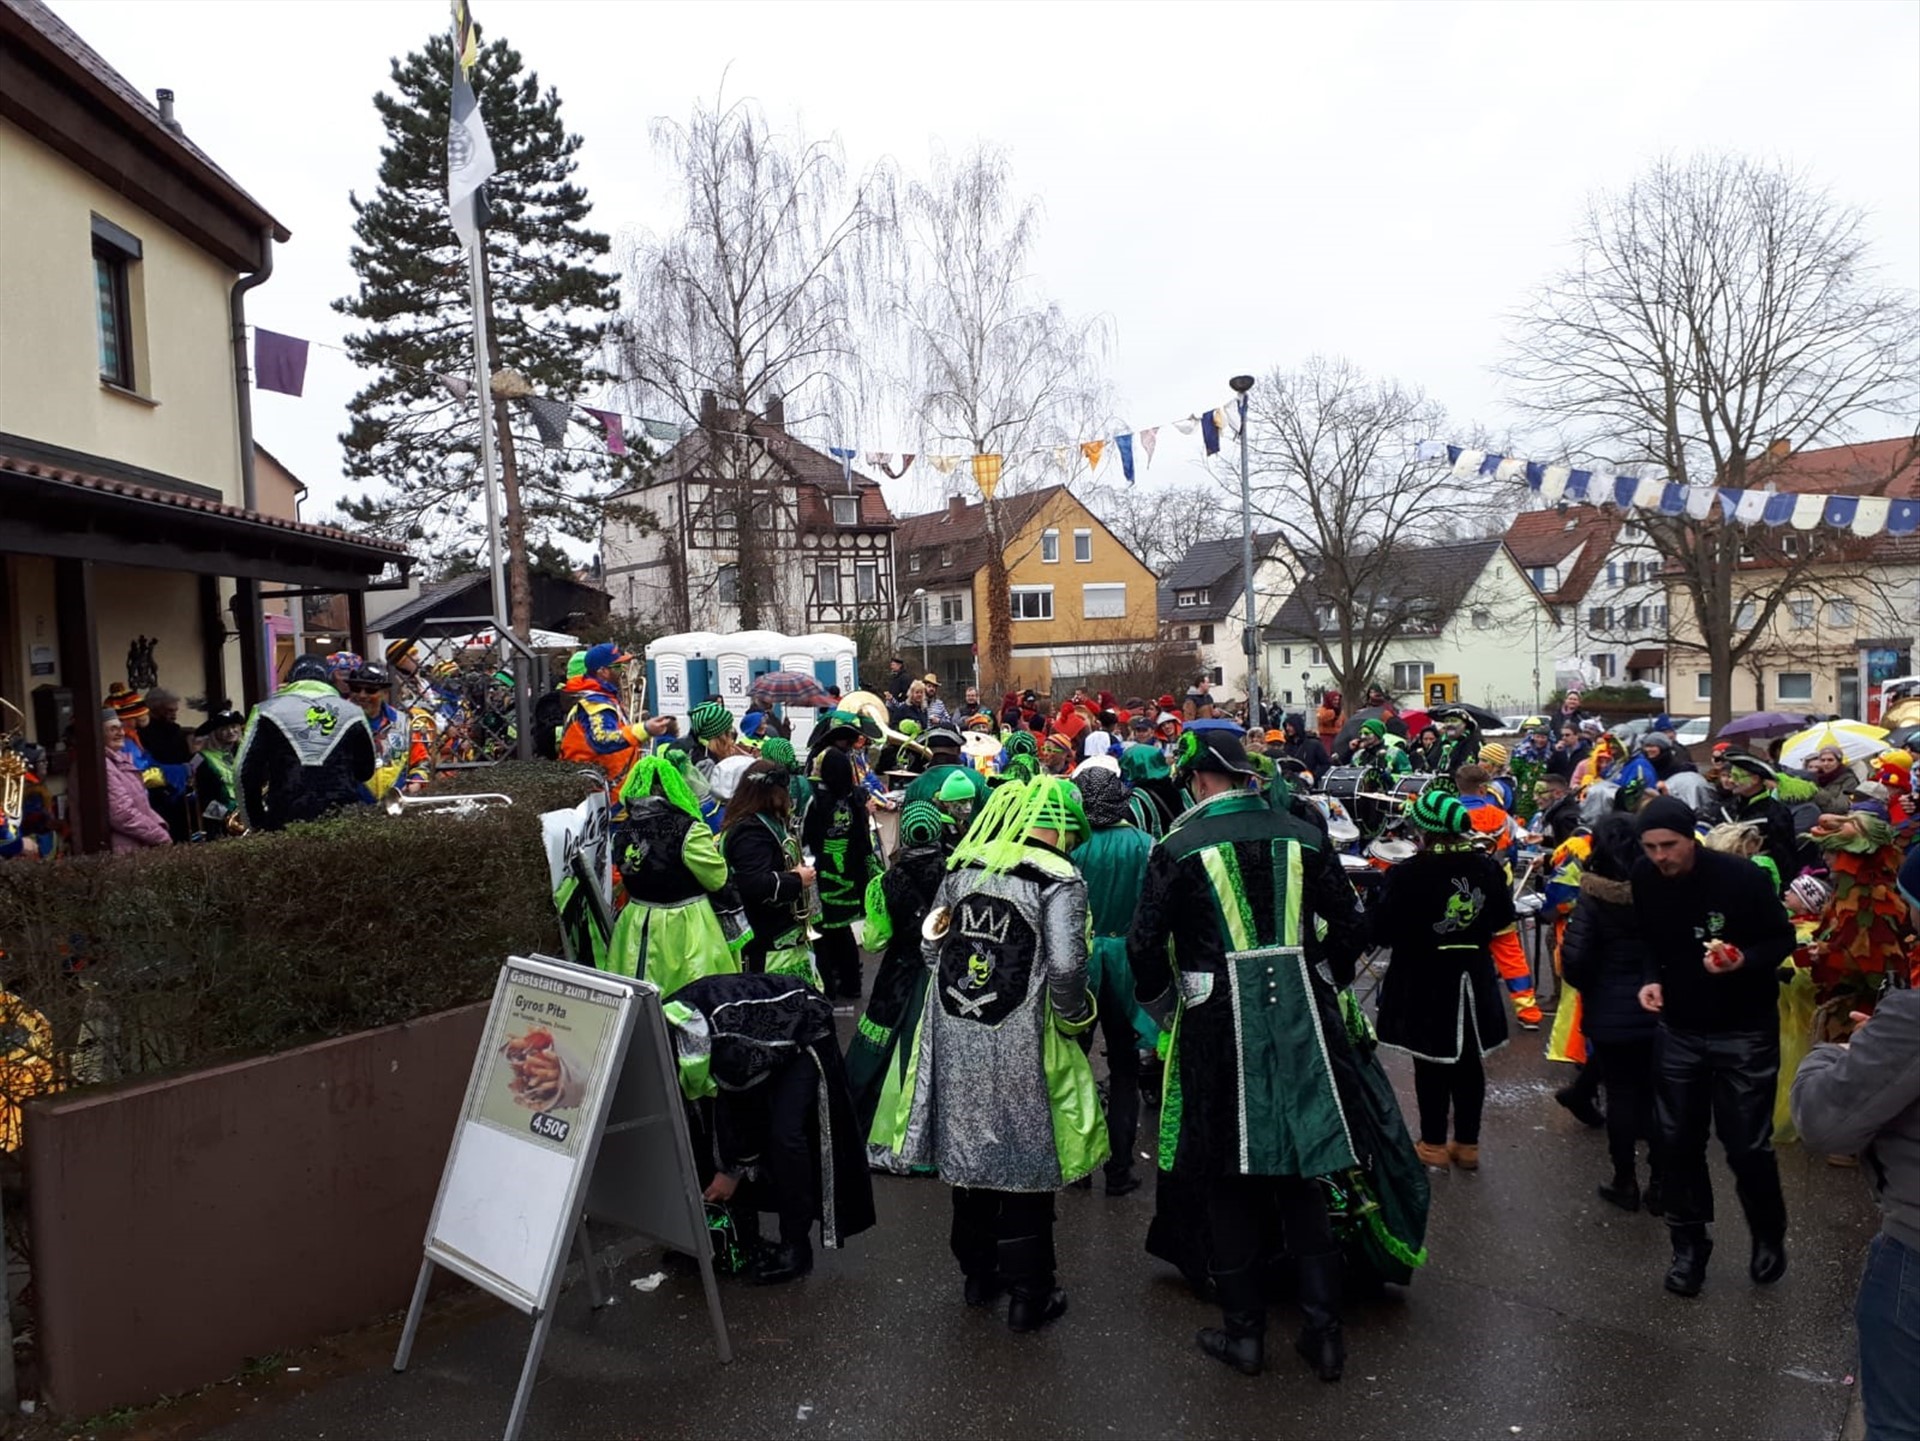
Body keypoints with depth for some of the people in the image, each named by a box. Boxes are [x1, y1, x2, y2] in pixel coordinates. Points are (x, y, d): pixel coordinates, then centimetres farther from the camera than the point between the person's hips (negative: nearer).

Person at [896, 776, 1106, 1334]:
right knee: (1026, 1163, 8)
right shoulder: (1059, 880, -12)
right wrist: (1075, 1017, -3)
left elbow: (932, 948, 9)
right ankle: (1029, 1296, 20)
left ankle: (978, 1273, 36)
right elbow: (1065, 966, -21)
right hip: (1019, 1048, -5)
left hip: (954, 1037, 6)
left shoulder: (963, 868, 5)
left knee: (971, 1151, 19)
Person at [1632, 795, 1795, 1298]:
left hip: (1743, 1031, -3)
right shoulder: (1645, 878, -8)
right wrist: (1651, 978, -10)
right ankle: (1689, 1243, 26)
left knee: (1747, 1145, 3)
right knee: (1678, 1141, 8)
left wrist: (1743, 961, -29)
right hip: (1679, 1029, 4)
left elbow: (1782, 940, -10)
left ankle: (1769, 1236, 30)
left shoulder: (1742, 877, -21)